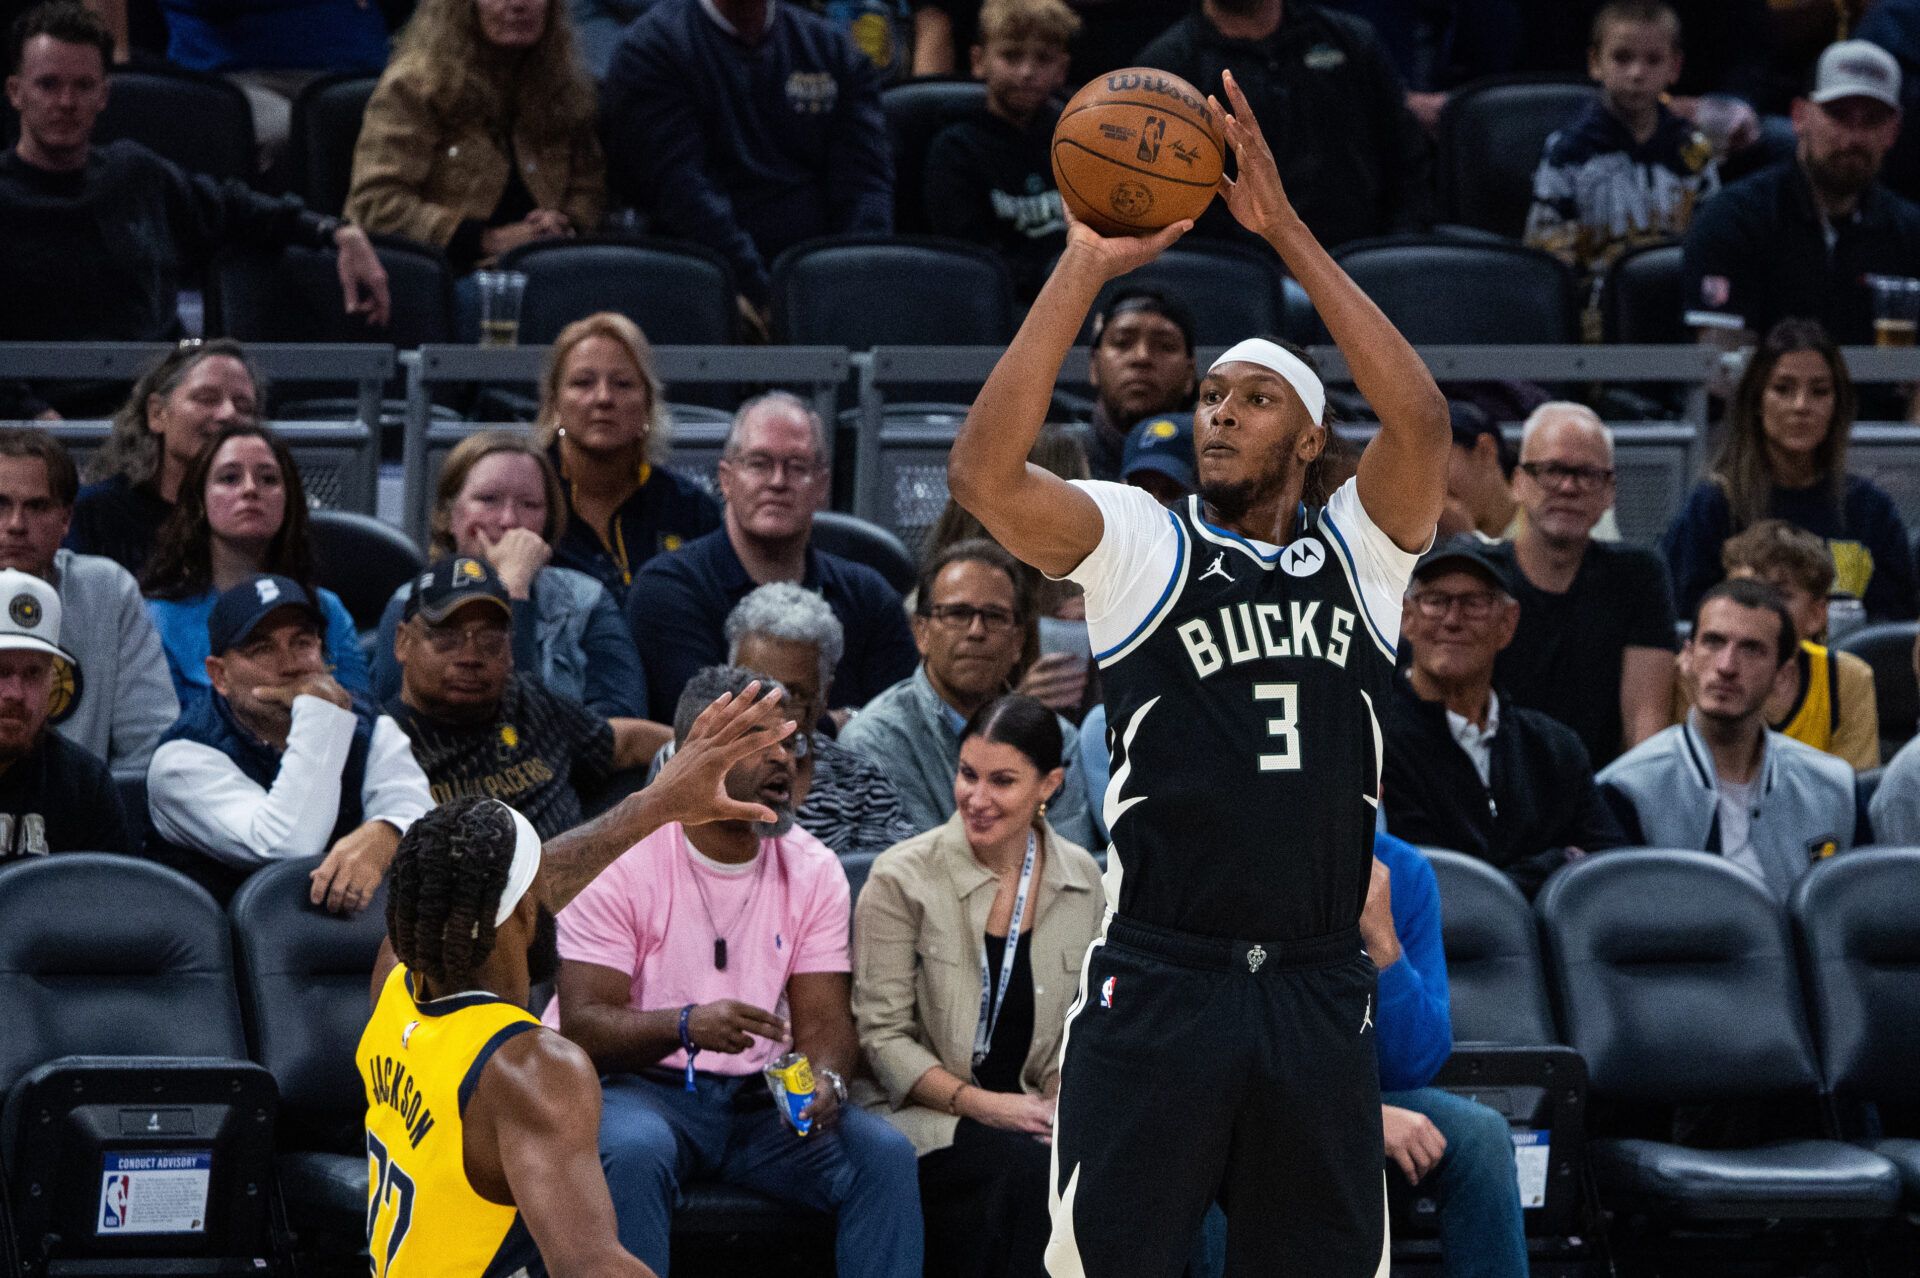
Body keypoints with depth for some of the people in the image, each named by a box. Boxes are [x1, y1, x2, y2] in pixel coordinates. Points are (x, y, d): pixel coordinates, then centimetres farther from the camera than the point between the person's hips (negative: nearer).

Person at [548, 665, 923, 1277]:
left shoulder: (813, 870, 6)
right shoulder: (622, 862, -9)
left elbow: (823, 1019, 2)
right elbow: (582, 1026, -15)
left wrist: (826, 1081, -23)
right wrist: (688, 1025, -35)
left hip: (761, 1093, 4)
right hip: (639, 1083, -4)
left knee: (884, 1153, -20)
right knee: (635, 1152, -38)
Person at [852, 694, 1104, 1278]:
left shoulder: (1081, 880, 7)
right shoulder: (903, 878, -5)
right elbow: (883, 1035, -6)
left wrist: (1062, 1102, -7)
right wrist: (980, 1104, -17)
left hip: (1031, 1114, 4)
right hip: (924, 1115, -4)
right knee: (1029, 1170, -35)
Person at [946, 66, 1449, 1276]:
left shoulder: (1359, 551, 9)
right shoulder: (1141, 542, 4)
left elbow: (1421, 421, -10)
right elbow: (983, 471, -12)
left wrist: (1287, 232, -14)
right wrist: (1086, 267, -14)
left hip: (1319, 990, 2)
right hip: (1158, 984, -2)